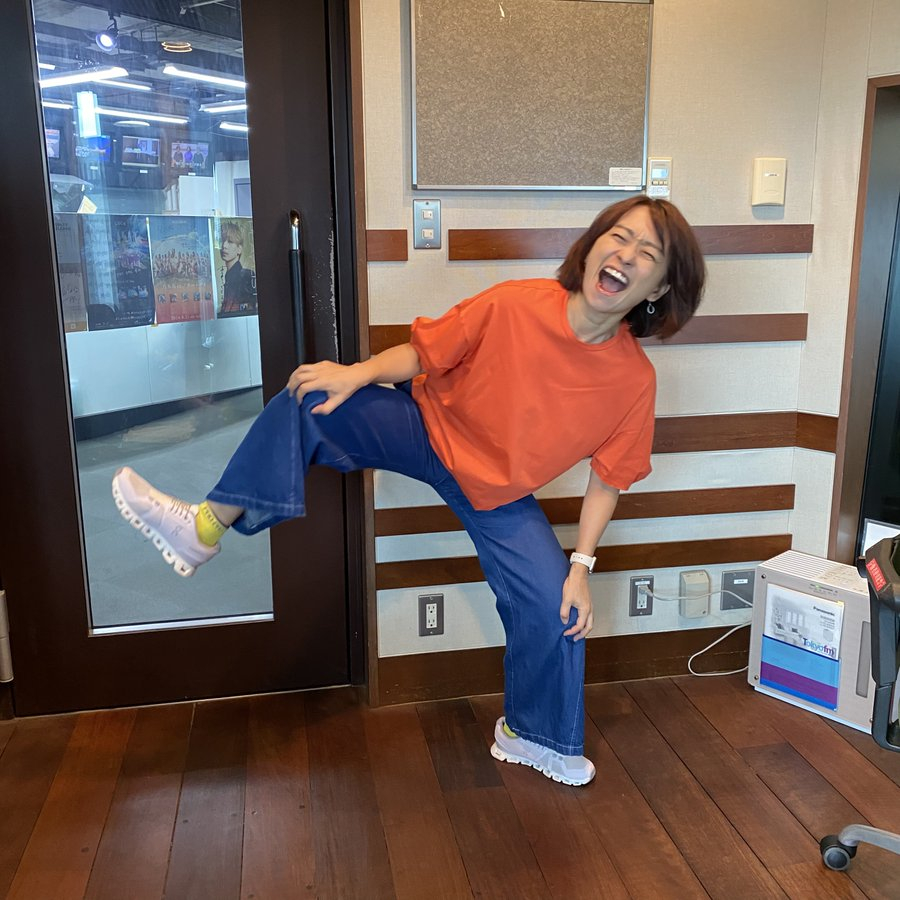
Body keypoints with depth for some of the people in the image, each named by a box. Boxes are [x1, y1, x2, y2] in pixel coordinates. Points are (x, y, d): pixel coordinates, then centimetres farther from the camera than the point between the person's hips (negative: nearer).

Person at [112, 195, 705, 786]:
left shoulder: (634, 380, -21)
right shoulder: (515, 304, -25)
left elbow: (609, 477, -10)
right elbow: (422, 353, -12)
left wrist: (581, 566, -13)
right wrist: (360, 372, -27)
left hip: (499, 495, 1)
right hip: (427, 428, 0)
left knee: (556, 611, -9)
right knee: (311, 398, -18)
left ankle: (532, 736, 21)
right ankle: (206, 527, -7)